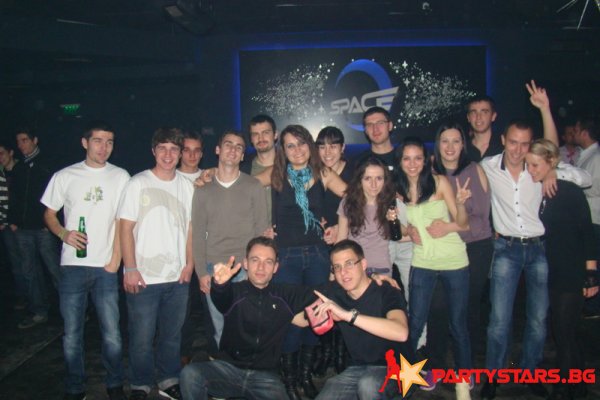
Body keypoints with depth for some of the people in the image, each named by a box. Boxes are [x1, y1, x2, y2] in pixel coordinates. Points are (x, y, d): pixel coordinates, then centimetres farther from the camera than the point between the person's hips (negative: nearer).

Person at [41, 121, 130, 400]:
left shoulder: (120, 177, 4)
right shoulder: (65, 176, 5)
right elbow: (49, 214, 12)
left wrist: (116, 258, -3)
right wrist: (64, 233, -8)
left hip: (106, 267, -1)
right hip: (72, 265, 1)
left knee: (111, 333, 1)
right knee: (72, 333, 8)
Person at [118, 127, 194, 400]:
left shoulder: (186, 186, 6)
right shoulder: (138, 184, -4)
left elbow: (189, 227, 10)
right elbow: (126, 228, -6)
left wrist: (189, 263, 2)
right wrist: (130, 269, -10)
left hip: (177, 277, 3)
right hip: (143, 277, -3)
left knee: (172, 335, 14)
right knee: (142, 337, 5)